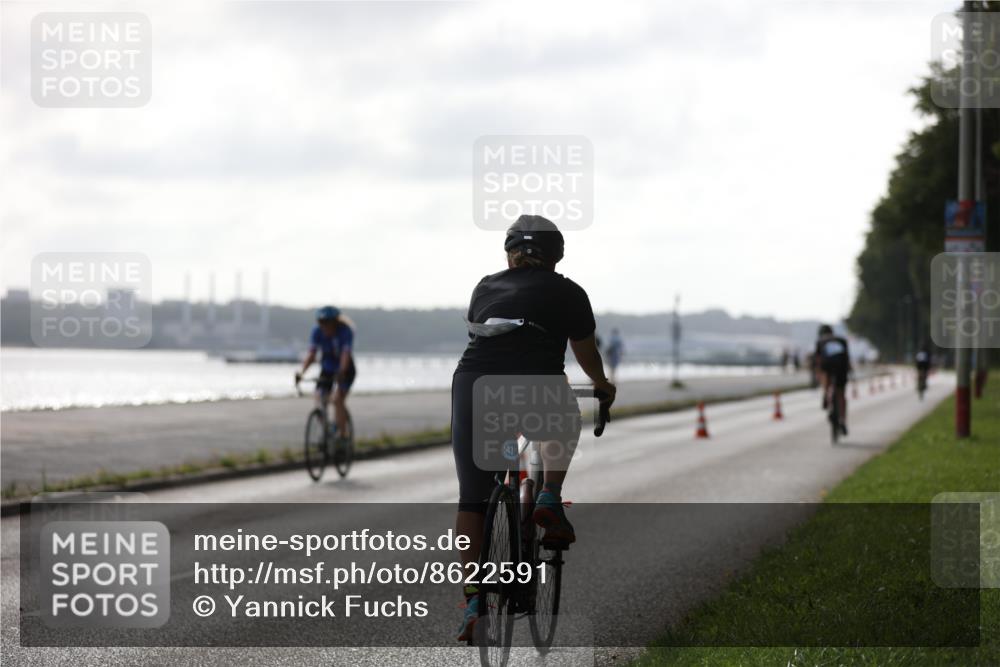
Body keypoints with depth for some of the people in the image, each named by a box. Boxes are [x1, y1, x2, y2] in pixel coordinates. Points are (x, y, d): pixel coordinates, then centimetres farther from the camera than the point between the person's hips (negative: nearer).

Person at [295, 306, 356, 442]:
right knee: (319, 401, -12)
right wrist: (301, 372, -37)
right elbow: (311, 354, -22)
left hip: (345, 370, -4)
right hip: (327, 369, 4)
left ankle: (342, 435, -18)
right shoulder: (317, 332, -16)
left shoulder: (345, 331, -26)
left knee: (337, 399, -22)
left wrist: (341, 372, -52)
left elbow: (345, 355, -36)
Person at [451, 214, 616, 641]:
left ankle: (473, 601, 4)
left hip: (470, 383, 2)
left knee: (472, 499, 12)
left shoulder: (486, 288, 23)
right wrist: (602, 386, 49)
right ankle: (550, 499, 15)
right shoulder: (566, 292, 16)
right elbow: (587, 354, 29)